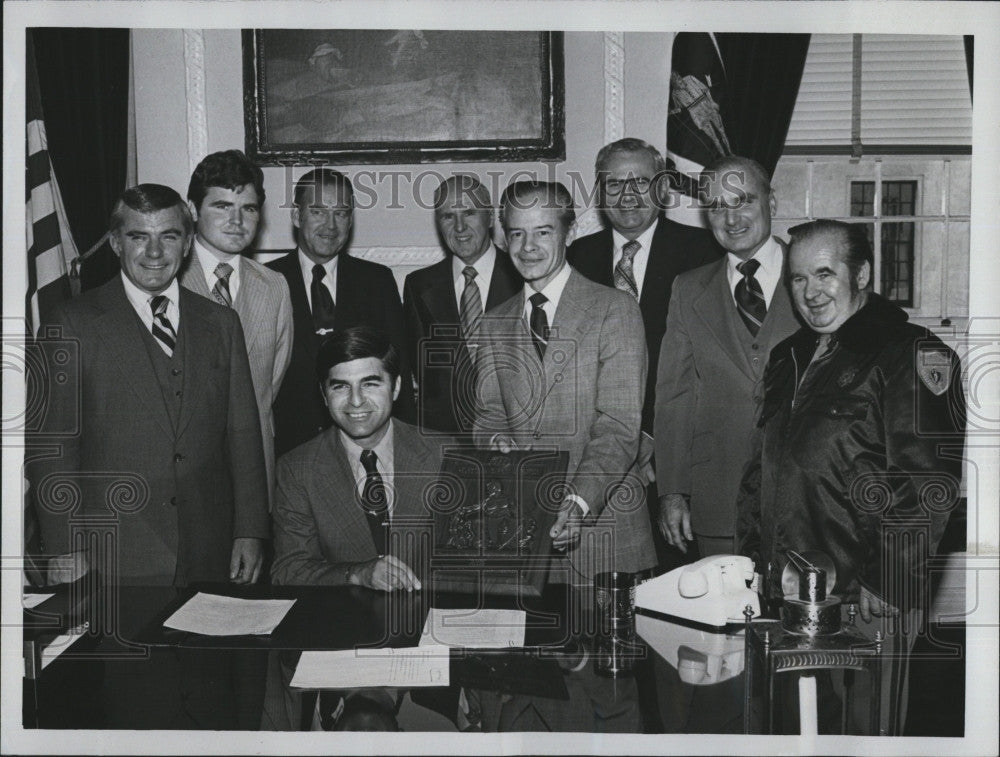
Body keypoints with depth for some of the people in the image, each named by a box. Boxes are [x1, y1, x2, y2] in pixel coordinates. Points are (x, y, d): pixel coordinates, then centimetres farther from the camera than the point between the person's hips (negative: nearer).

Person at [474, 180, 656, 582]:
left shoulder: (615, 310, -4)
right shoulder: (493, 325, 12)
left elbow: (619, 427, -11)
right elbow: (487, 414, 11)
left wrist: (578, 502, -23)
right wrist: (497, 439, -13)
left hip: (602, 523, -3)